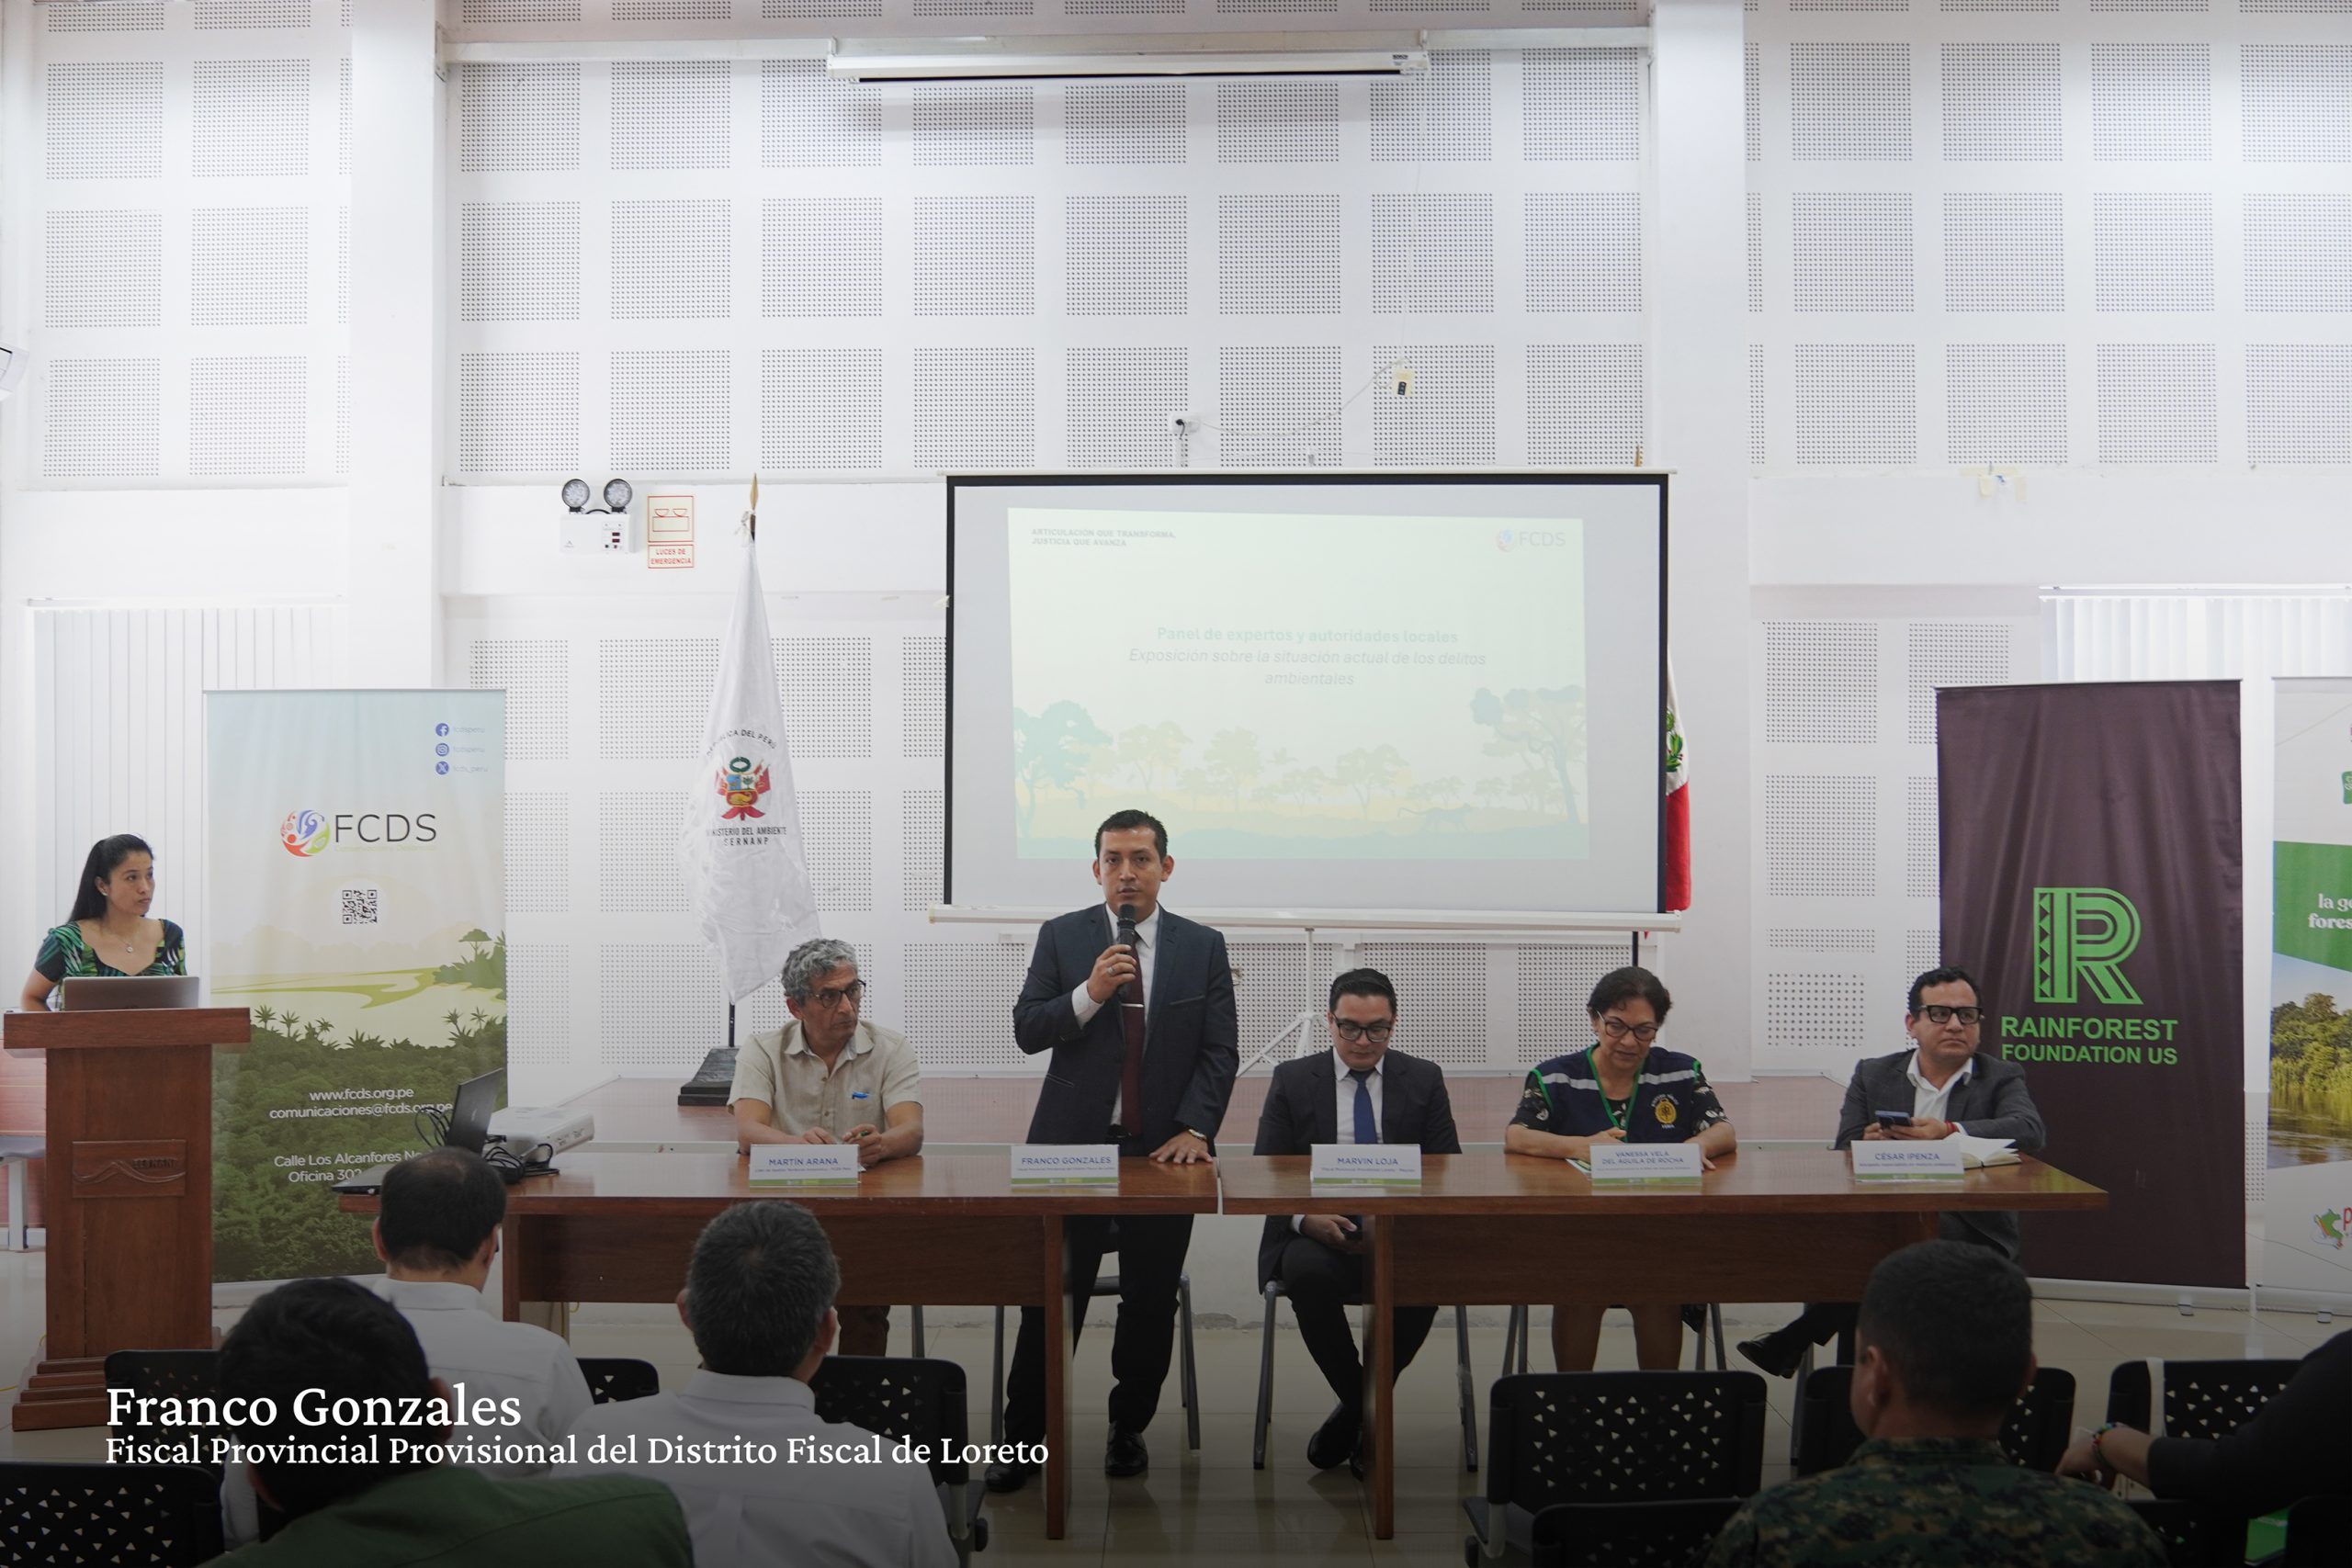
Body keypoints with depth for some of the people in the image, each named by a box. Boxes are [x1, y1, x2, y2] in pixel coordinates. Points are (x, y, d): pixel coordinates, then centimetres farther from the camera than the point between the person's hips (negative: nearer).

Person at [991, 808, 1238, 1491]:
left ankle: (1129, 1428, 24)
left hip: (1164, 1146, 1)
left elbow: (1220, 1050, 3)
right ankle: (1023, 1437, 11)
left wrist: (1194, 1129, -10)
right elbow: (1027, 1031, -2)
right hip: (1073, 1144, -1)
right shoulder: (1062, 937, 4)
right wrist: (1090, 992, -18)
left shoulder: (1202, 946, 5)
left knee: (1150, 1301, 7)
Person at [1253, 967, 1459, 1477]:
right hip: (1317, 1232, 0)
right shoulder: (1292, 1080, 7)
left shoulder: (1424, 1080, 10)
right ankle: (1364, 1407, -11)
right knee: (1308, 1274, -36)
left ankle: (1358, 1410, -10)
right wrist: (1305, 1218, -20)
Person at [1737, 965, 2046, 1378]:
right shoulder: (1873, 1076, 15)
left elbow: (2030, 1131, -12)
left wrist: (1948, 1132, -28)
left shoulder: (2002, 1078, 10)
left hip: (1970, 1232, -1)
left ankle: (1798, 1337, -25)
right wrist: (1869, 1144, -22)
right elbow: (1845, 1154, 5)